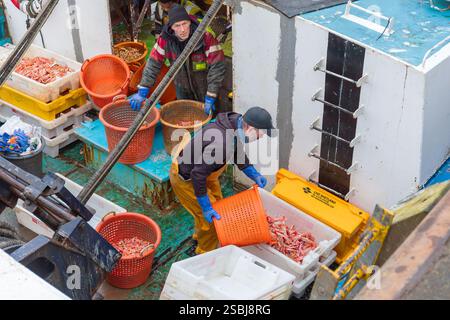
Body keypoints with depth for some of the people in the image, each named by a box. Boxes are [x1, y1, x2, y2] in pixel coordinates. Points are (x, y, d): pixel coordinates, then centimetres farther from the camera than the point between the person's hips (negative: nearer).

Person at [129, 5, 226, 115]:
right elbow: (153, 64, -14)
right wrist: (142, 92, -20)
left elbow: (217, 67, -27)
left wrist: (210, 97, -29)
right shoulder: (165, 39, -19)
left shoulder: (206, 37, -28)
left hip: (204, 88, -3)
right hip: (183, 89, 3)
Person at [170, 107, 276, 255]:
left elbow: (237, 152, 8)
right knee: (211, 217, -1)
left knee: (217, 203, 25)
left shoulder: (235, 121, -12)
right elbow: (198, 175, -34)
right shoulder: (222, 144, -41)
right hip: (186, 179, -9)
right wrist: (206, 208, -27)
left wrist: (254, 174, 1)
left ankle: (200, 234, 51)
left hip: (201, 172, 9)